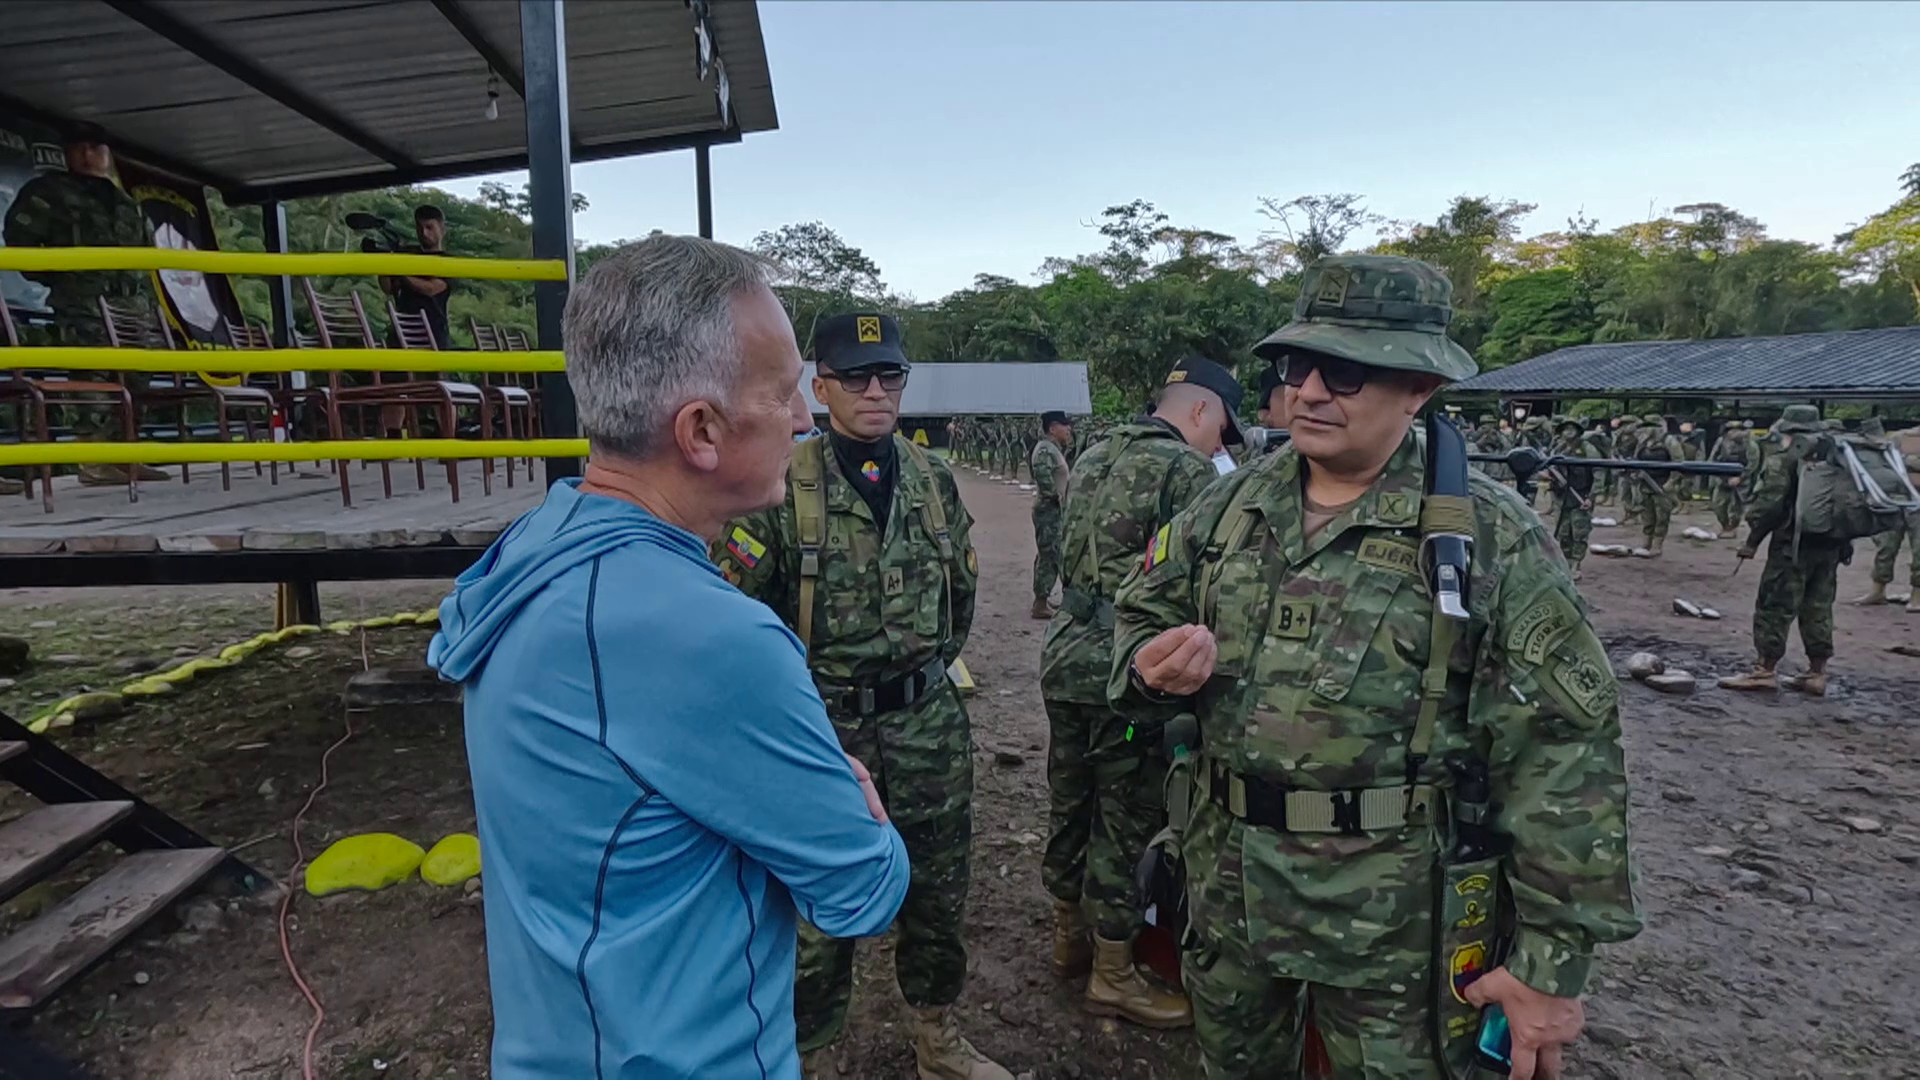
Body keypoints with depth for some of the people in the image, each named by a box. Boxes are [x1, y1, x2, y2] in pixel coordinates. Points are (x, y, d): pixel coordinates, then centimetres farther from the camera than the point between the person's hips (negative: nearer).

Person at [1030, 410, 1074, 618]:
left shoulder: (1054, 448, 15)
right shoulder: (1045, 449, -17)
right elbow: (1043, 477, -29)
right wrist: (1057, 497, -20)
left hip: (1053, 510, 11)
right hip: (1048, 510, -11)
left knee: (1047, 555, 18)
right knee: (1049, 556, -8)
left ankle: (1042, 596, 29)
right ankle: (1041, 604, -5)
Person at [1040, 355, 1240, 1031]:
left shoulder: (1092, 461, 14)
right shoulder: (1188, 470, -11)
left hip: (1066, 656, 8)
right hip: (1126, 671, -8)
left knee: (1070, 803, 19)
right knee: (1125, 820, 6)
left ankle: (1068, 936, 37)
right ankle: (1112, 975, 20)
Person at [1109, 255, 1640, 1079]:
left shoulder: (1491, 537, -13)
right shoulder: (1228, 506, 0)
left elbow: (1562, 755, -12)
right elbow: (1139, 617, 12)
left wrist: (1553, 958, -12)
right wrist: (1152, 665, -13)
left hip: (1392, 917, -4)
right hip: (1226, 885, 5)